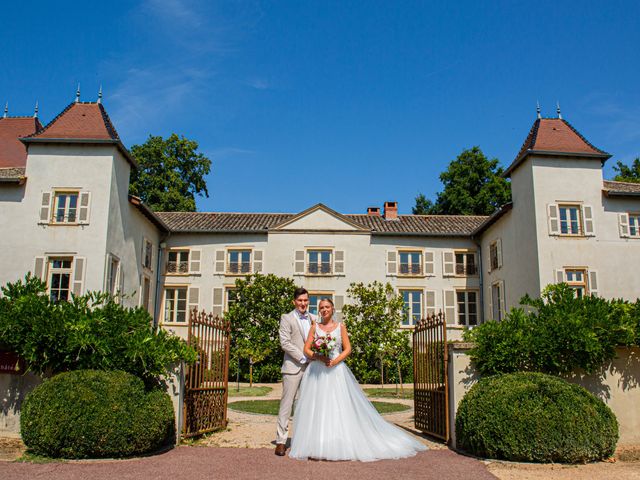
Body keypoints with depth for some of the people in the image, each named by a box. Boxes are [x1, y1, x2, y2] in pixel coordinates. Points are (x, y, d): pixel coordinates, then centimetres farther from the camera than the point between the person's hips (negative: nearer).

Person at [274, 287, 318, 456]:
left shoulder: (313, 319, 14)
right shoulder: (287, 318, 1)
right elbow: (285, 342, -8)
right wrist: (302, 358, -12)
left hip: (310, 367, 4)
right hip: (293, 367, -4)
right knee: (287, 403, -3)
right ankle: (281, 441, 3)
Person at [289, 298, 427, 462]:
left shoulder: (340, 326, 8)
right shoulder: (314, 327, 9)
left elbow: (348, 349, 3)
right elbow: (306, 349, 5)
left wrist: (335, 361, -12)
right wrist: (320, 357, -12)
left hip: (336, 370, -1)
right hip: (317, 371, 1)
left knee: (340, 407, -5)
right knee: (317, 408, -2)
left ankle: (340, 444, 2)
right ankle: (318, 446, 4)